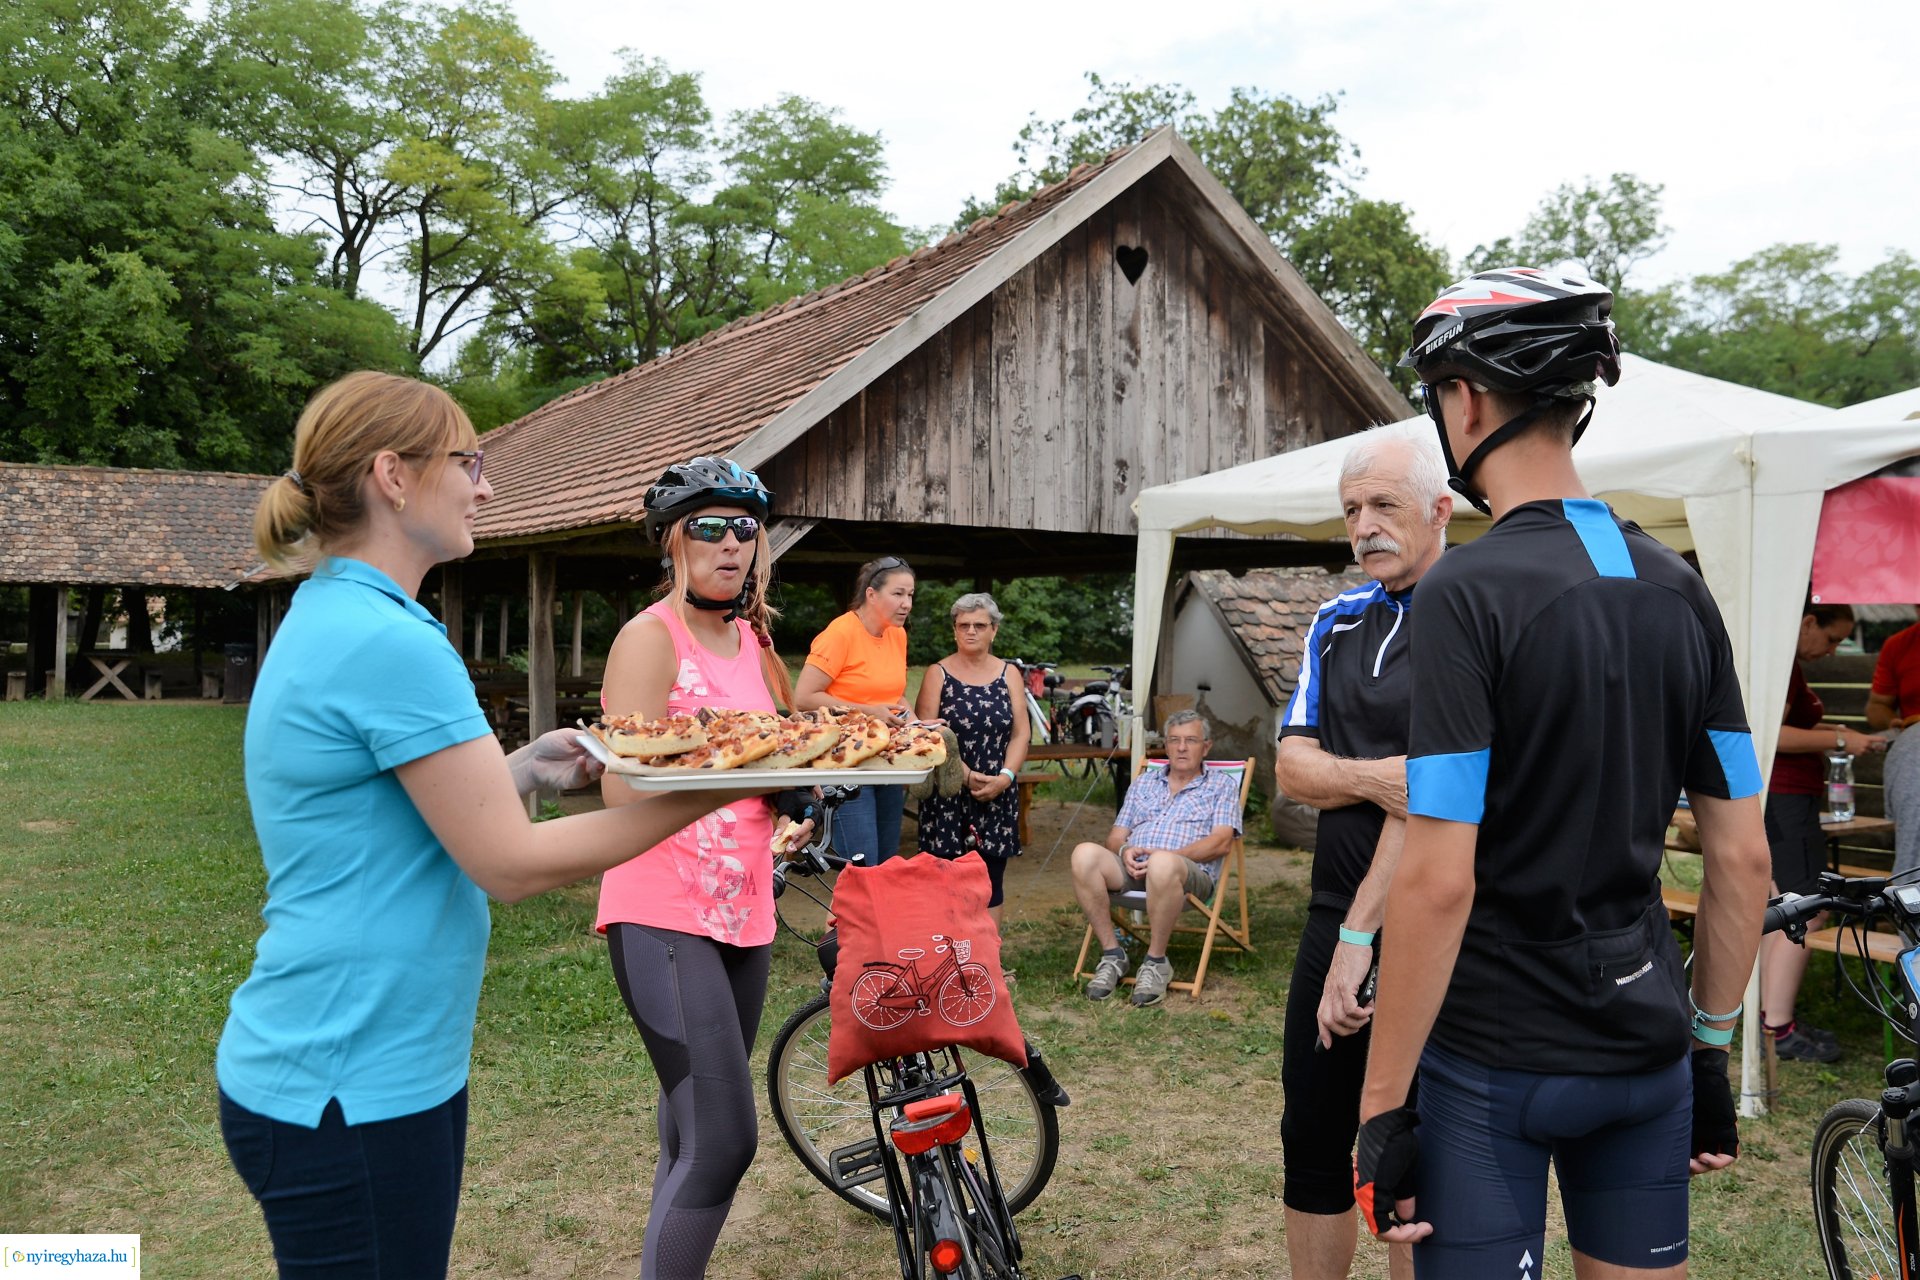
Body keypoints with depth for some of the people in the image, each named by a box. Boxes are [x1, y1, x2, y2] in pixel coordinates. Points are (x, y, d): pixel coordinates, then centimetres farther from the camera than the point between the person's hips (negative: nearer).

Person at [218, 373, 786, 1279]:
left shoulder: (329, 622, 9)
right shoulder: (387, 641, -21)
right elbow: (511, 864, -20)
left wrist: (526, 770, 6)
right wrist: (709, 796, -14)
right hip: (347, 1094, -9)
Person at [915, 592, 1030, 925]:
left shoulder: (1009, 674, 9)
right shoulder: (938, 674, 2)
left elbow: (1020, 734, 4)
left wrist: (1005, 777, -12)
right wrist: (965, 774, -16)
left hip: (996, 795, 2)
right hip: (947, 795, -2)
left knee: (990, 881, 6)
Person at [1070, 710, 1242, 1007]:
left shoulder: (1221, 786, 16)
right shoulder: (1143, 783, 28)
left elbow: (1221, 842, 1)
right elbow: (1116, 836, 22)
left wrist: (1168, 855, -12)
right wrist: (1124, 851, -4)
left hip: (1190, 873, -4)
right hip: (1132, 869, 4)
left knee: (1163, 865, -41)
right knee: (1085, 853, -28)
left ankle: (1156, 961, -20)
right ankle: (1112, 954, -18)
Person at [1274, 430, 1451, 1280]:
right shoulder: (1337, 622, 11)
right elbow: (1291, 766, 4)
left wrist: (1362, 934, -19)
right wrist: (1372, 778, -18)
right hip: (1335, 917, 6)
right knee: (1312, 1141, 14)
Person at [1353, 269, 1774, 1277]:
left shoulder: (1468, 591, -18)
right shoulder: (1679, 591, 2)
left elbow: (1439, 880, -21)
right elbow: (1743, 857, 6)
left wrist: (1382, 1105, -13)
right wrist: (1711, 1046, 16)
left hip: (1494, 1060, -6)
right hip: (1647, 1049, 6)